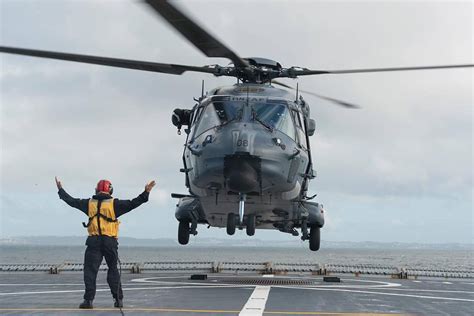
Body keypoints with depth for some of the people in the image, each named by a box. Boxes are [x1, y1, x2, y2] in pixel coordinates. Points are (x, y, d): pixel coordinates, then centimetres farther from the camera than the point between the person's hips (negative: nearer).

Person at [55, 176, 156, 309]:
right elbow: (132, 204, -6)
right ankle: (118, 299, 8)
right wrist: (146, 193, -2)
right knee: (113, 270, 10)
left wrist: (61, 190, 29)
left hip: (93, 241, 1)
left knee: (90, 271, 2)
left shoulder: (89, 203, 6)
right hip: (110, 242, 0)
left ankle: (88, 300, -5)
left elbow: (71, 201, 15)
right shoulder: (114, 204, -1)